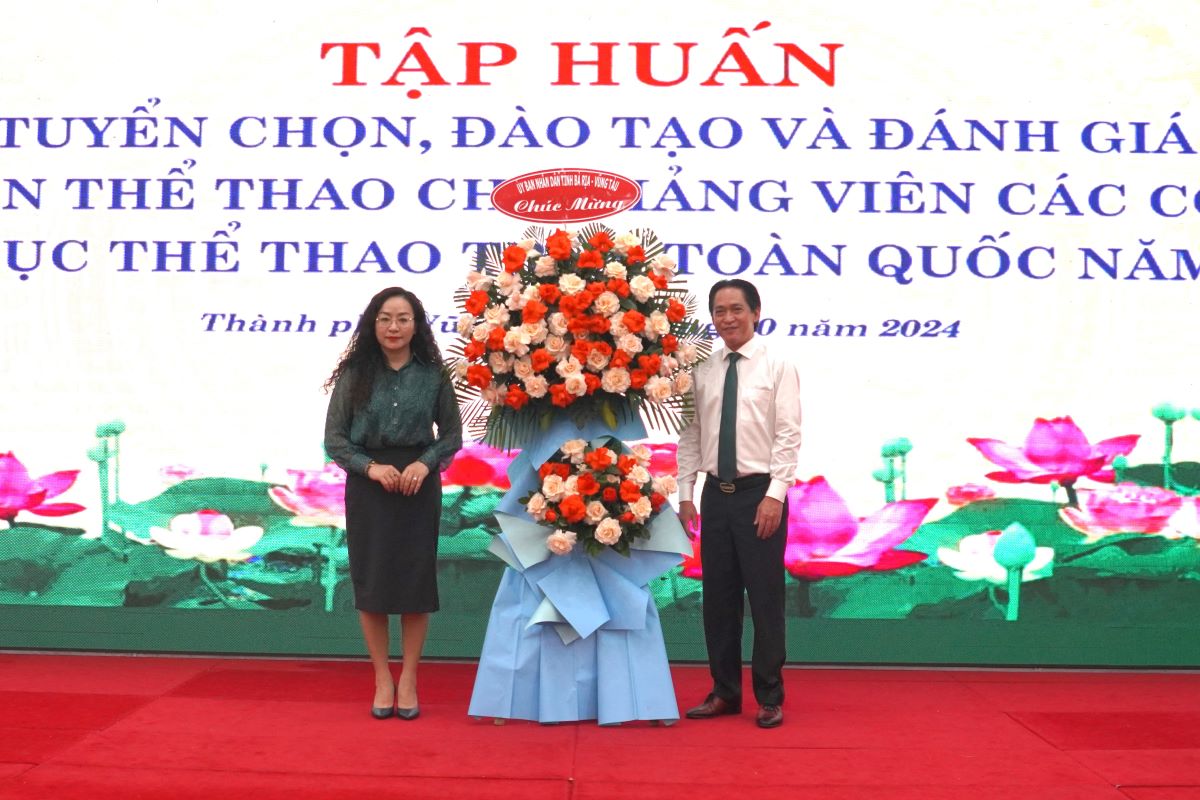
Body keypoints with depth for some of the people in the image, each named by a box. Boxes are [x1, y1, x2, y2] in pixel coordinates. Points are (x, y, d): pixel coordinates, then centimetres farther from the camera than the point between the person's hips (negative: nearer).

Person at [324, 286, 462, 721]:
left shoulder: (432, 375, 1)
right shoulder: (354, 374, 0)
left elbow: (452, 435, 5)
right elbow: (335, 438, 0)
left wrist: (425, 463, -12)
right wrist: (372, 467, -14)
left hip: (419, 485, 0)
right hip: (367, 486, 0)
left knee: (415, 579, 3)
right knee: (370, 580, 3)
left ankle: (408, 679, 17)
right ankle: (382, 678, 17)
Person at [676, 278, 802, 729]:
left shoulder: (777, 367, -3)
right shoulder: (702, 371, 9)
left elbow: (788, 435, -8)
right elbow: (691, 436, 9)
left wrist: (775, 494, -16)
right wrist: (686, 494, 3)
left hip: (760, 493, -4)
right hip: (716, 494, 4)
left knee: (765, 598, 1)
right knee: (718, 598, 9)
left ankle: (770, 699, 14)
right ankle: (725, 692, 21)